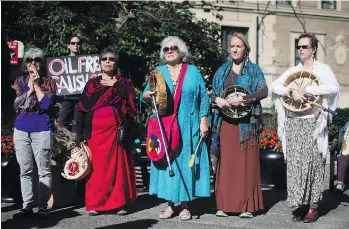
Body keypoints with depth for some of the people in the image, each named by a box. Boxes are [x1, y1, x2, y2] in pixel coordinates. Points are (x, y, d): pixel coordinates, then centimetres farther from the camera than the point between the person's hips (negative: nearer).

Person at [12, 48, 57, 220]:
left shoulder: (48, 82, 4)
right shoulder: (19, 81, 11)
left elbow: (47, 104, -10)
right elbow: (16, 105, -1)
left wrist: (37, 85, -8)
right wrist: (30, 89, -8)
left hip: (42, 130, -3)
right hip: (21, 130, 3)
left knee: (44, 170, -4)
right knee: (25, 170, 6)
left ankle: (43, 207, 1)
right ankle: (27, 206, 11)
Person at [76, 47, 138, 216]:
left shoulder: (123, 82, 10)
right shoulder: (91, 84, 11)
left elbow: (132, 97, -10)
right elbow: (82, 109, 8)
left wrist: (115, 84, -7)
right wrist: (79, 133, 1)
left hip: (115, 129, -1)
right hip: (95, 130, 1)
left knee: (117, 164, -2)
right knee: (96, 165, -1)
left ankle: (119, 202, 3)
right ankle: (94, 203, 4)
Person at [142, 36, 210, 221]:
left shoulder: (193, 71, 8)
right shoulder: (158, 72, 11)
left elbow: (203, 98, 6)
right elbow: (146, 95, 5)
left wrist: (203, 122, -2)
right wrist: (146, 96, -18)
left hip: (188, 128, -1)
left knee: (186, 162, -1)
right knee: (166, 162, 0)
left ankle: (185, 205, 6)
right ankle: (170, 204, 8)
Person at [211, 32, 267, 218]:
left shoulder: (254, 70, 5)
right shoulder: (222, 70, 14)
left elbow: (263, 91, -9)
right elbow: (213, 93, 12)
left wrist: (242, 99, -21)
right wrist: (217, 100, -11)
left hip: (246, 123, -3)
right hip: (226, 121, 3)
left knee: (246, 162, -3)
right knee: (226, 161, 1)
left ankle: (247, 206, 0)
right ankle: (224, 204, 3)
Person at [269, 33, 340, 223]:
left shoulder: (323, 69, 3)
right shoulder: (292, 70, 13)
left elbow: (334, 87, -15)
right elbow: (274, 86, 1)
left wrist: (306, 90, -19)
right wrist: (291, 91, -16)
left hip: (313, 122, -3)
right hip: (293, 122, 3)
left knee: (313, 162, -4)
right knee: (295, 163, 0)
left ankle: (313, 206, 1)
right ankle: (300, 204, 6)